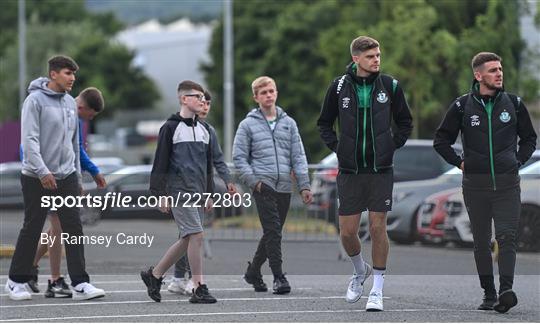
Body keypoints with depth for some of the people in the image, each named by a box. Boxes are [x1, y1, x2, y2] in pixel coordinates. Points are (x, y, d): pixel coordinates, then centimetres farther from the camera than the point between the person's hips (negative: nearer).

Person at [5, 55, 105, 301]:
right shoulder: (35, 100, -10)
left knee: (73, 229, -3)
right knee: (32, 230, 3)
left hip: (66, 177, 6)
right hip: (37, 178, -6)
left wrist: (77, 173, 17)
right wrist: (42, 171, -24)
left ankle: (80, 284, -5)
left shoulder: (70, 103, 12)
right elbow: (29, 139, -17)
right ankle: (17, 281, 17)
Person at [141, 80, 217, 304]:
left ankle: (154, 275, 22)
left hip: (198, 193, 7)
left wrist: (209, 193, 19)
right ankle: (199, 288, -10)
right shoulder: (171, 128, -4)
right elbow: (160, 163, -6)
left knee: (187, 240, 7)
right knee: (196, 235, -13)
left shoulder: (204, 129, 17)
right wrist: (161, 195, -10)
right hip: (179, 191, -7)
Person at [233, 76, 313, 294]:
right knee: (272, 230, -15)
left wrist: (304, 185, 2)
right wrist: (253, 180, -10)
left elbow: (298, 156, 10)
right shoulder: (248, 125, 3)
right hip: (263, 184, -4)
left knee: (273, 233, 9)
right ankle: (278, 277, -14)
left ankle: (253, 271, 25)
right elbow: (239, 157, 2)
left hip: (284, 186, 4)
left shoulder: (288, 123, 13)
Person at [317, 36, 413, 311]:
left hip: (381, 169, -1)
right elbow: (324, 123, 13)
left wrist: (392, 146, 2)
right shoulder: (339, 86, 0)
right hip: (350, 170, 1)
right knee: (347, 231, 1)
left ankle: (377, 290, 7)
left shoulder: (390, 85, 0)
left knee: (378, 227, -3)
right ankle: (360, 271, 31)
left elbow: (405, 122, 13)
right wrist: (337, 148, 2)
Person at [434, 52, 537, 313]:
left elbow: (529, 138, 19)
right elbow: (441, 140, 10)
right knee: (481, 242, 6)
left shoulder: (513, 103, 5)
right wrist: (460, 163, 2)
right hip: (475, 185, 1)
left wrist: (517, 161, 7)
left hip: (507, 184, -1)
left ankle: (506, 290, -24)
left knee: (507, 237, -14)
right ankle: (489, 294, 13)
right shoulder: (462, 106, 2)